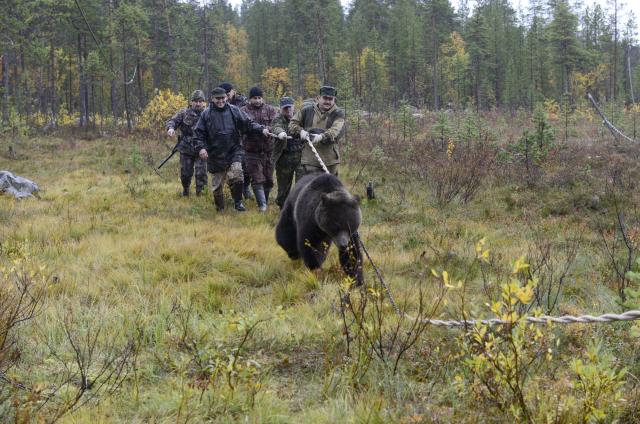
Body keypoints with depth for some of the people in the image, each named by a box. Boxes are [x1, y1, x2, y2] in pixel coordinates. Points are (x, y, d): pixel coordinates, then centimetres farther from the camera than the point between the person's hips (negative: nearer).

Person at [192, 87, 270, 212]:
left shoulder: (234, 111, 4)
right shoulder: (206, 114, 1)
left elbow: (248, 124, 6)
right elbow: (198, 133, 2)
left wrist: (261, 129, -8)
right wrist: (201, 147, -13)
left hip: (234, 151, 0)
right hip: (216, 155, 0)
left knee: (236, 175, -21)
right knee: (217, 184, 7)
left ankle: (238, 202, -4)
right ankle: (220, 209, 23)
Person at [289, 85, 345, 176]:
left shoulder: (338, 114, 1)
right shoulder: (307, 111, 9)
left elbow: (337, 131, -17)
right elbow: (292, 124, 13)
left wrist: (322, 137, -35)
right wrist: (300, 131, -10)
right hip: (308, 159, 1)